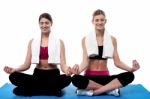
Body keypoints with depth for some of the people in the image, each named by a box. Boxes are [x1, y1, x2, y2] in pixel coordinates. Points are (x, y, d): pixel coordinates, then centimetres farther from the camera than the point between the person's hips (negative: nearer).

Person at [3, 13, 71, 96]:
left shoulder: (59, 42, 1)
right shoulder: (32, 42, 8)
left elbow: (63, 64, -7)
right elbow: (27, 64, 5)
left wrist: (66, 70, -31)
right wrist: (14, 69, -15)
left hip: (53, 74, -2)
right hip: (38, 74, 2)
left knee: (67, 79, -36)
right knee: (13, 76, -25)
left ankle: (34, 89, -19)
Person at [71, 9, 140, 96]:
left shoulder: (112, 39, 5)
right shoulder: (86, 39, 0)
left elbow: (117, 61, 1)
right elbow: (85, 62, -8)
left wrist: (131, 68, -17)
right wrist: (78, 70, -30)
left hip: (105, 76, 2)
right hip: (90, 76, -2)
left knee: (129, 76, -25)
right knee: (75, 79, -36)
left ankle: (93, 92, -25)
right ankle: (111, 89, -24)